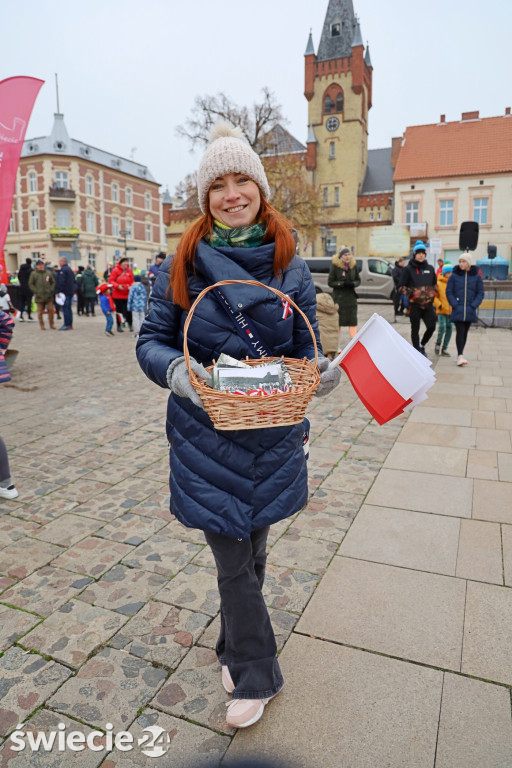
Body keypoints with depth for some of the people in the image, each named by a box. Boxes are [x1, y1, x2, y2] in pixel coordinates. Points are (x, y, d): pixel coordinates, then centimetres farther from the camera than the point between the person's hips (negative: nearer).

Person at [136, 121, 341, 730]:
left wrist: (321, 374, -17)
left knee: (251, 550, 19)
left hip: (270, 439, 2)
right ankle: (255, 675, 31)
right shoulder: (181, 264, -5)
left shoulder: (291, 269, 1)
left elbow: (305, 350, 5)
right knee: (233, 560, 7)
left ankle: (237, 649, 46)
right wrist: (175, 370, -24)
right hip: (206, 439, -2)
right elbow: (151, 341, -2)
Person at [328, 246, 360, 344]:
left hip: (351, 296, 4)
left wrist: (353, 283, -10)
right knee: (338, 321, 1)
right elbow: (330, 282, -7)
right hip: (339, 297, -4)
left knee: (353, 320, 0)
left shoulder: (353, 265, 6)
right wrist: (342, 283, -20)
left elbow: (358, 280, 13)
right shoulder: (335, 266, -6)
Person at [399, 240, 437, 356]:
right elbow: (402, 286, -1)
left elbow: (435, 284, 22)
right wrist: (412, 294, -13)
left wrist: (432, 293, 4)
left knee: (431, 327, -2)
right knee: (415, 329, 3)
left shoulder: (430, 268, 11)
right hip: (414, 304, -3)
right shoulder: (408, 269, -1)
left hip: (428, 304, 4)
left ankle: (422, 345, 23)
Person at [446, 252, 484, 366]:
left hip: (470, 310, 2)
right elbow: (449, 292, 1)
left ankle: (460, 354, 20)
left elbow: (480, 293, 6)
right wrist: (455, 305, -10)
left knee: (465, 332, 9)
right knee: (460, 331, -11)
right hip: (458, 310, -2)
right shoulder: (454, 276, 0)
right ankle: (460, 356, -13)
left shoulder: (476, 276, 4)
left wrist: (474, 305, -6)